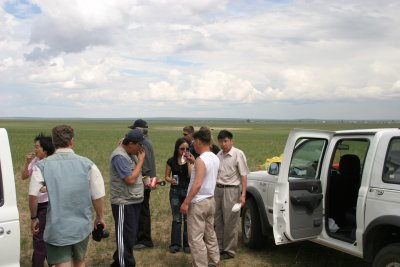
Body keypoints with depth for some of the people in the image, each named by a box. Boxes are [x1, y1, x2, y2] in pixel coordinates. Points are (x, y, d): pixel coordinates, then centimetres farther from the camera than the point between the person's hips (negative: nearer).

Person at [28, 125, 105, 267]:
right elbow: (97, 196, -5)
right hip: (82, 225, 2)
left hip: (57, 227, -2)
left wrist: (34, 218, 6)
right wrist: (100, 216, 11)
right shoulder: (87, 164, -6)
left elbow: (33, 195, -11)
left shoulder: (42, 165, -6)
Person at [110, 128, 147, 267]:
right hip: (124, 203, -10)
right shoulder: (120, 156, -21)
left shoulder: (131, 153, 9)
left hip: (134, 201, 10)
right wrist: (141, 160, -17)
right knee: (126, 236, 1)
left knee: (130, 235, 19)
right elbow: (130, 179, -25)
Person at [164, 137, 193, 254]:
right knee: (176, 219, 5)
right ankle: (175, 244, 13)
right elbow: (167, 176, 4)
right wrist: (170, 180, -17)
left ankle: (187, 244, 15)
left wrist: (188, 162, -17)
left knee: (188, 218, 4)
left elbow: (192, 176, -14)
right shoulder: (171, 161, -1)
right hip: (175, 191, 0)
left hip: (188, 191, 0)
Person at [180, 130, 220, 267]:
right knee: (210, 234, 19)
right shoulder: (215, 158, 6)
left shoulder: (201, 160, -20)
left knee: (196, 238, -2)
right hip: (210, 200, 9)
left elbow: (197, 184, -26)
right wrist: (193, 162, 17)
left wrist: (186, 202, -22)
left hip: (198, 203, -9)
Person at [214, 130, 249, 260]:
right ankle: (220, 247, 27)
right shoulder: (219, 155, 8)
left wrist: (243, 194, -14)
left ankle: (230, 250, 14)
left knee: (230, 222, 2)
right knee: (218, 221, 13)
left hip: (231, 190, -6)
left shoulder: (238, 154, -9)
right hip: (218, 189, 6)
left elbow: (243, 175, -9)